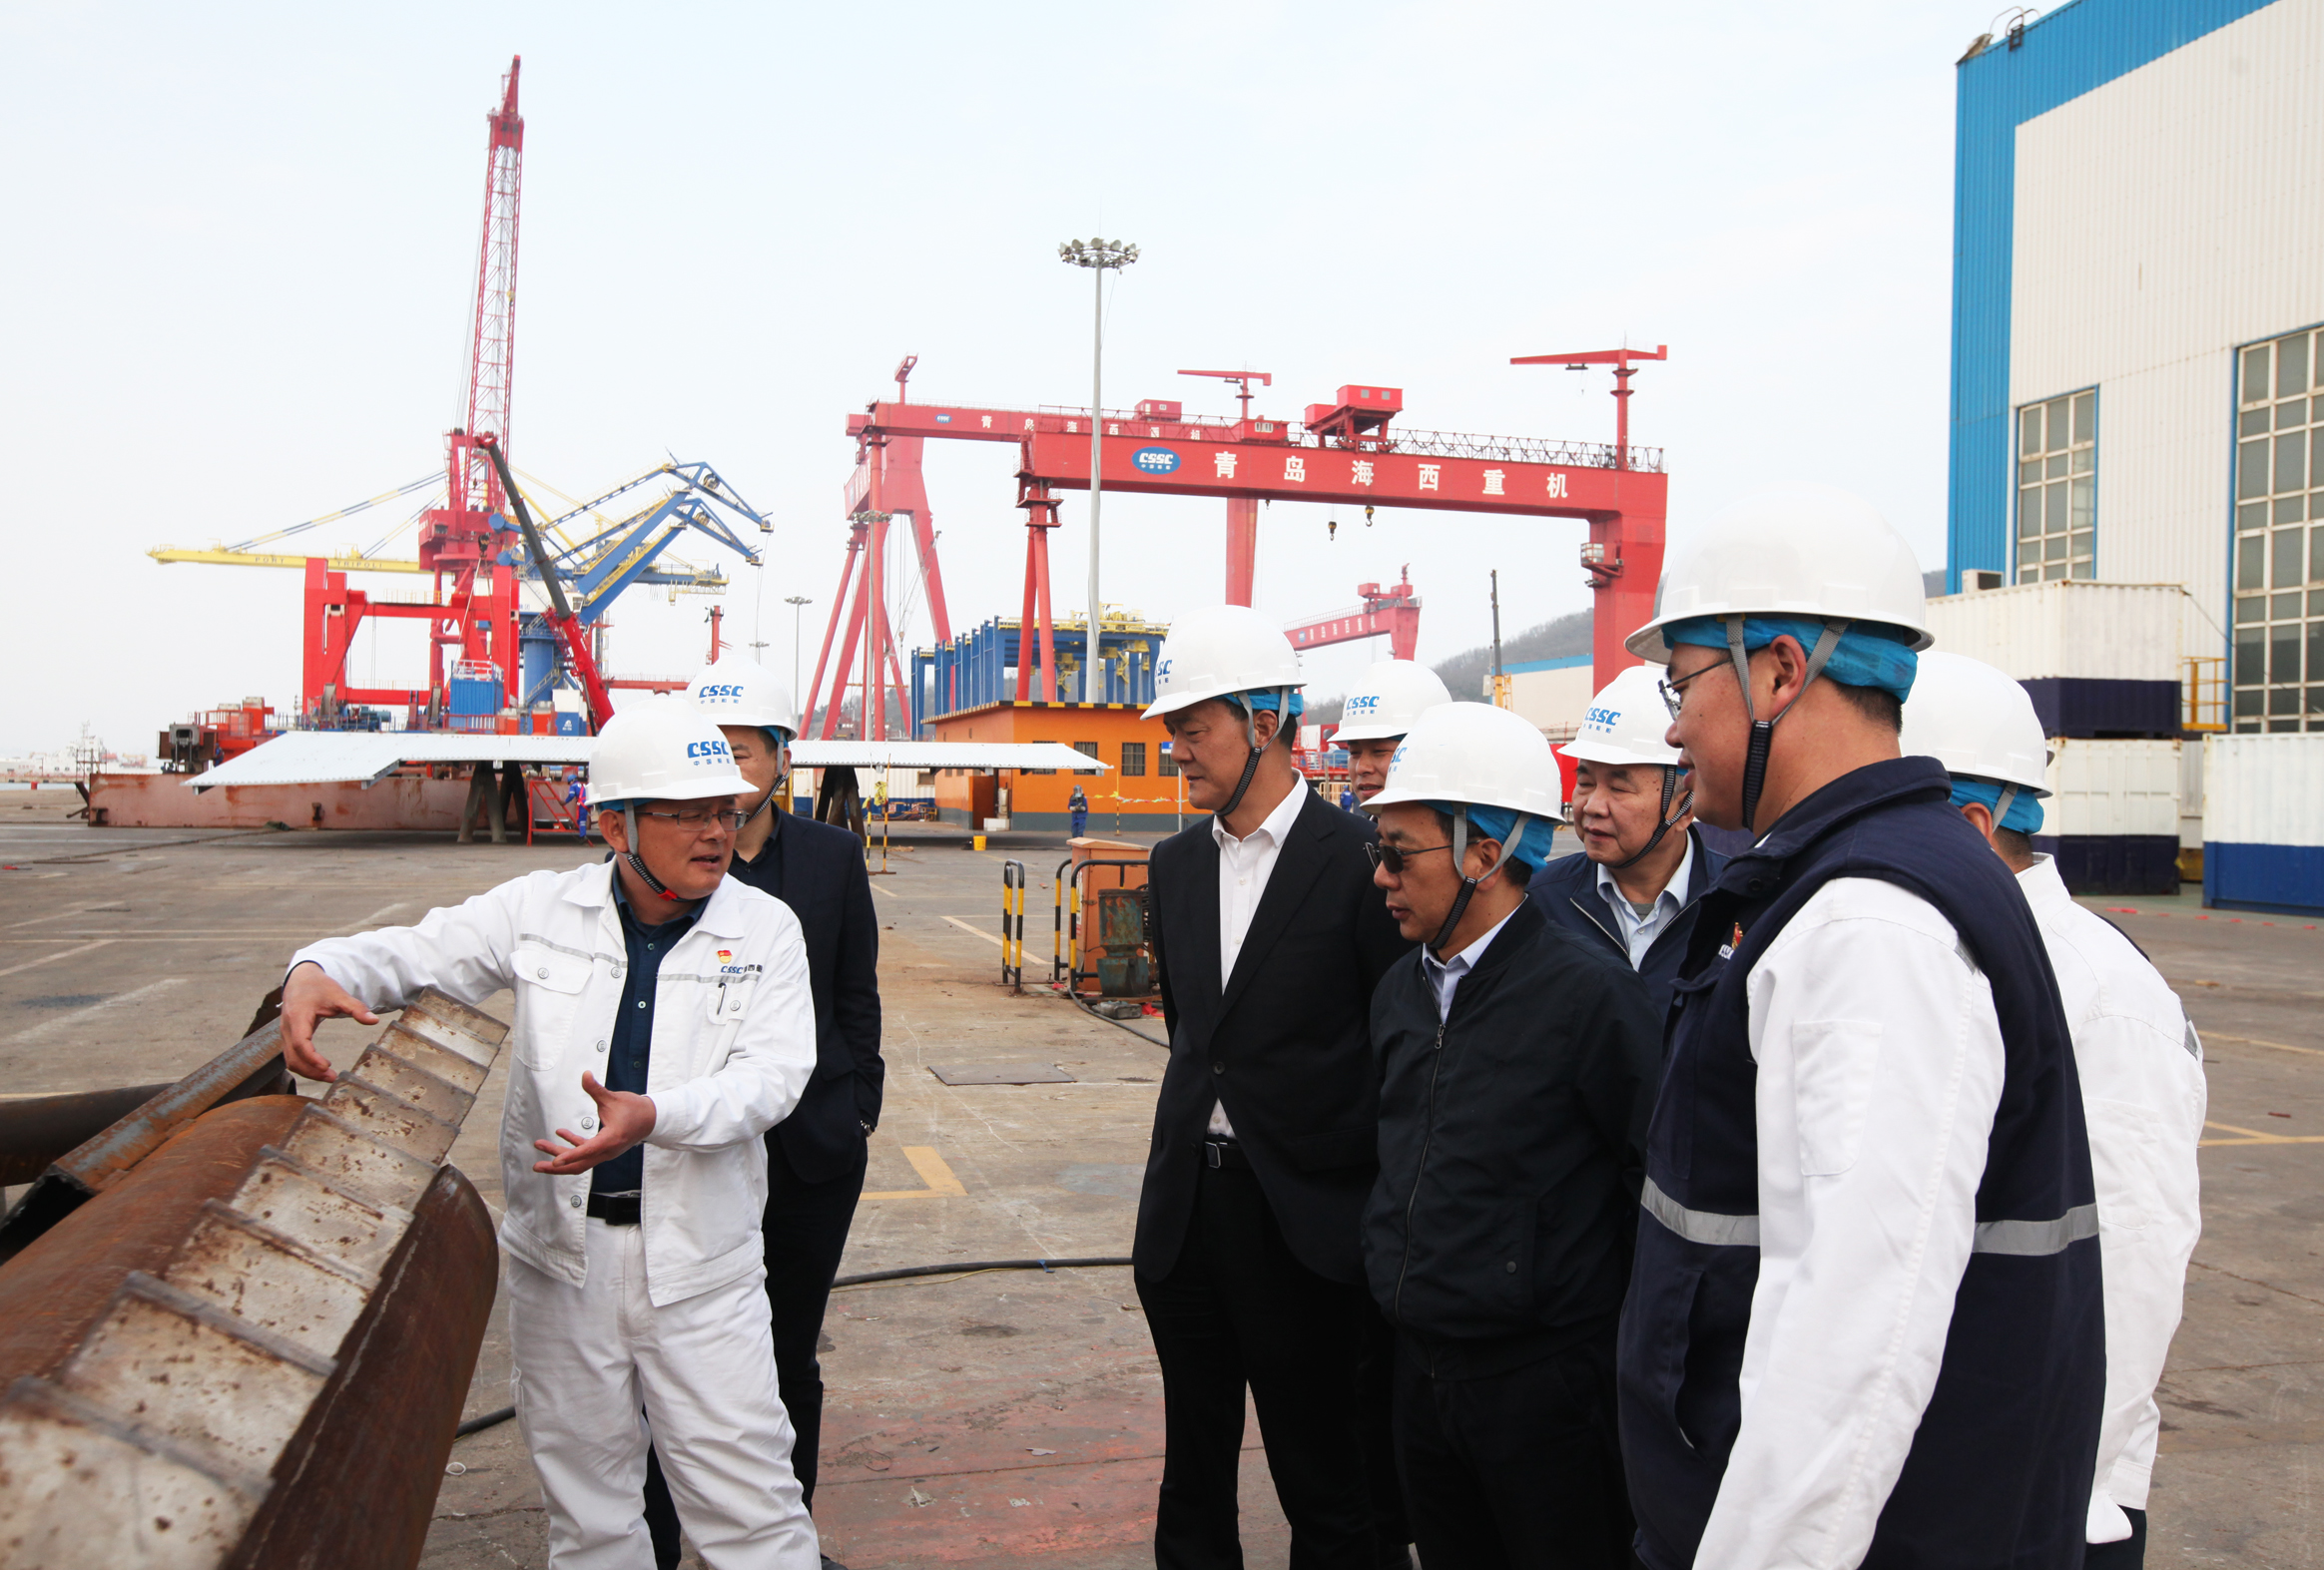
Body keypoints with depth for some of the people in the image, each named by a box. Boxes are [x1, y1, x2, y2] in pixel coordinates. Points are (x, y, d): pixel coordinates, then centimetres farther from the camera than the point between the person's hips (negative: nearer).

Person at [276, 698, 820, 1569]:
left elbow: (773, 1070, -12)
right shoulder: (540, 909, 0)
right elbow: (409, 955, 7)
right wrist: (318, 970, -16)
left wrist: (654, 1116, -29)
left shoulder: (765, 928, -3)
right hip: (561, 1251, 2)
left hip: (699, 1262, -1)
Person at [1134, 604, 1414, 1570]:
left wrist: (1359, 1179, -8)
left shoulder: (1360, 859, -12)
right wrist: (1203, 1110, 14)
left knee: (1323, 1482, 7)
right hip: (1184, 1197, 6)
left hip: (1302, 1214, -6)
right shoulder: (1176, 864, 9)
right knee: (1193, 1464, 18)